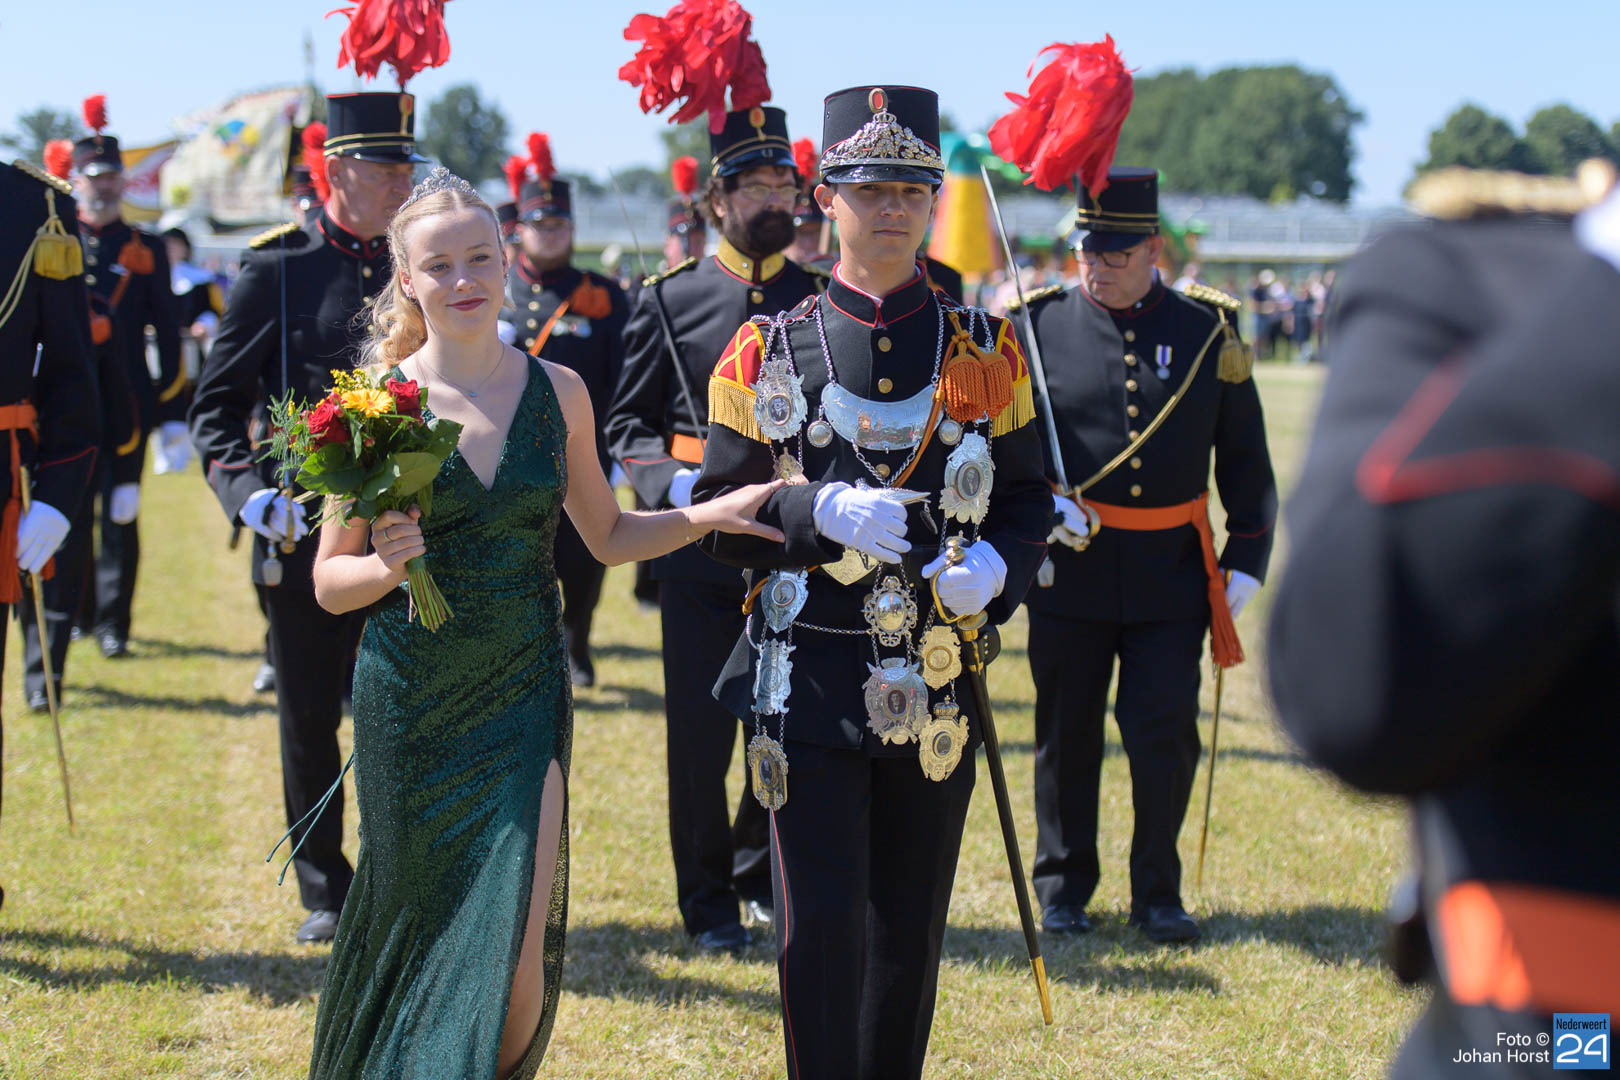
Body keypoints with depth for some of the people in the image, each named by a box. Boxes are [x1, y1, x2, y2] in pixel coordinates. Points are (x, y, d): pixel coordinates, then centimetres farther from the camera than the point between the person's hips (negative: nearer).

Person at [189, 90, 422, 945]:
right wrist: (248, 493, -17)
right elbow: (215, 405, -2)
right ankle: (326, 891, 21)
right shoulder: (277, 267, -3)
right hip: (303, 534, -2)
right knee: (310, 718, 7)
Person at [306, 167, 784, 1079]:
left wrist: (708, 515, -1)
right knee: (412, 928, 11)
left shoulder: (557, 390, 2)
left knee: (517, 953, -10)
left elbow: (608, 536, 14)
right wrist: (388, 564, -21)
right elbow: (329, 582, -1)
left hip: (525, 695, 1)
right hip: (413, 701, -1)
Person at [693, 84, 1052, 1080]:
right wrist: (822, 514, -18)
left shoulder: (987, 351, 5)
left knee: (911, 932, 11)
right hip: (809, 684, -2)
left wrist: (996, 567, -12)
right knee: (822, 925, -5)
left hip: (937, 684, 2)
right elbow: (717, 516, 0)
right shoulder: (766, 353, 0)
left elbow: (1028, 498, 10)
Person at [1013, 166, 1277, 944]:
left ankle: (1157, 894, 15)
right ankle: (1063, 891, 23)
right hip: (1069, 563, 0)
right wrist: (1040, 501, -12)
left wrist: (1247, 558, 5)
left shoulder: (1207, 331, 3)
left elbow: (1245, 460, 9)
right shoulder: (1040, 324, 0)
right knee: (1067, 734, 8)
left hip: (1172, 571, 0)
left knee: (1166, 734, -1)